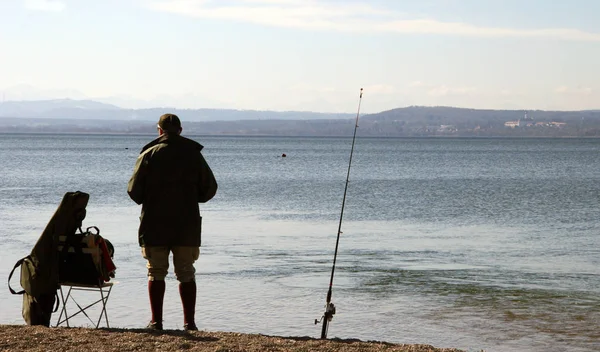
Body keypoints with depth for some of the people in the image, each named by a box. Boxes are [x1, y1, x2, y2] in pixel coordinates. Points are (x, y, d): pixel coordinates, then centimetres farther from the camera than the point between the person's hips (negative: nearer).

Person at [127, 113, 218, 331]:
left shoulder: (148, 155, -3)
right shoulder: (194, 154, 2)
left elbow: (134, 191, -4)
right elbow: (209, 189, 5)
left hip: (154, 225, -1)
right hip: (187, 225, 1)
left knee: (156, 273, 6)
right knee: (186, 274, 7)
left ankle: (156, 321, 3)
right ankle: (189, 322, 4)